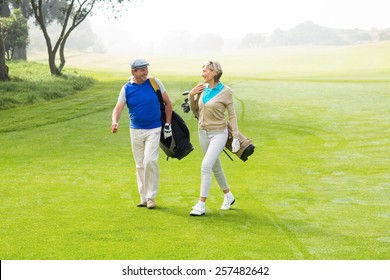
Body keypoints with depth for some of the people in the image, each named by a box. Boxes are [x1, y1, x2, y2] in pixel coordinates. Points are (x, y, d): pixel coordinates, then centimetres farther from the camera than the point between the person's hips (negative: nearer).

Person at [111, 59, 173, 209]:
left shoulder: (155, 83, -4)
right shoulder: (126, 88, -3)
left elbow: (167, 103, 5)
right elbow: (118, 108, -13)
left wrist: (168, 124, 2)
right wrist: (115, 122, -34)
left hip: (154, 129, -3)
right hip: (135, 130, 3)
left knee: (150, 161, -17)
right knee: (140, 165, 9)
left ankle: (151, 197, -7)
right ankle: (144, 198, 17)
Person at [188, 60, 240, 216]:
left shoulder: (225, 91, -12)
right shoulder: (202, 88, 3)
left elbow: (232, 115, -7)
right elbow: (194, 109, 14)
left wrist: (235, 137, -11)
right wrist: (191, 95, -3)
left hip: (218, 134, -6)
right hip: (203, 133, 6)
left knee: (206, 166, -18)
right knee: (215, 167, 18)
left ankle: (201, 205, -15)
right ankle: (228, 196, 38)